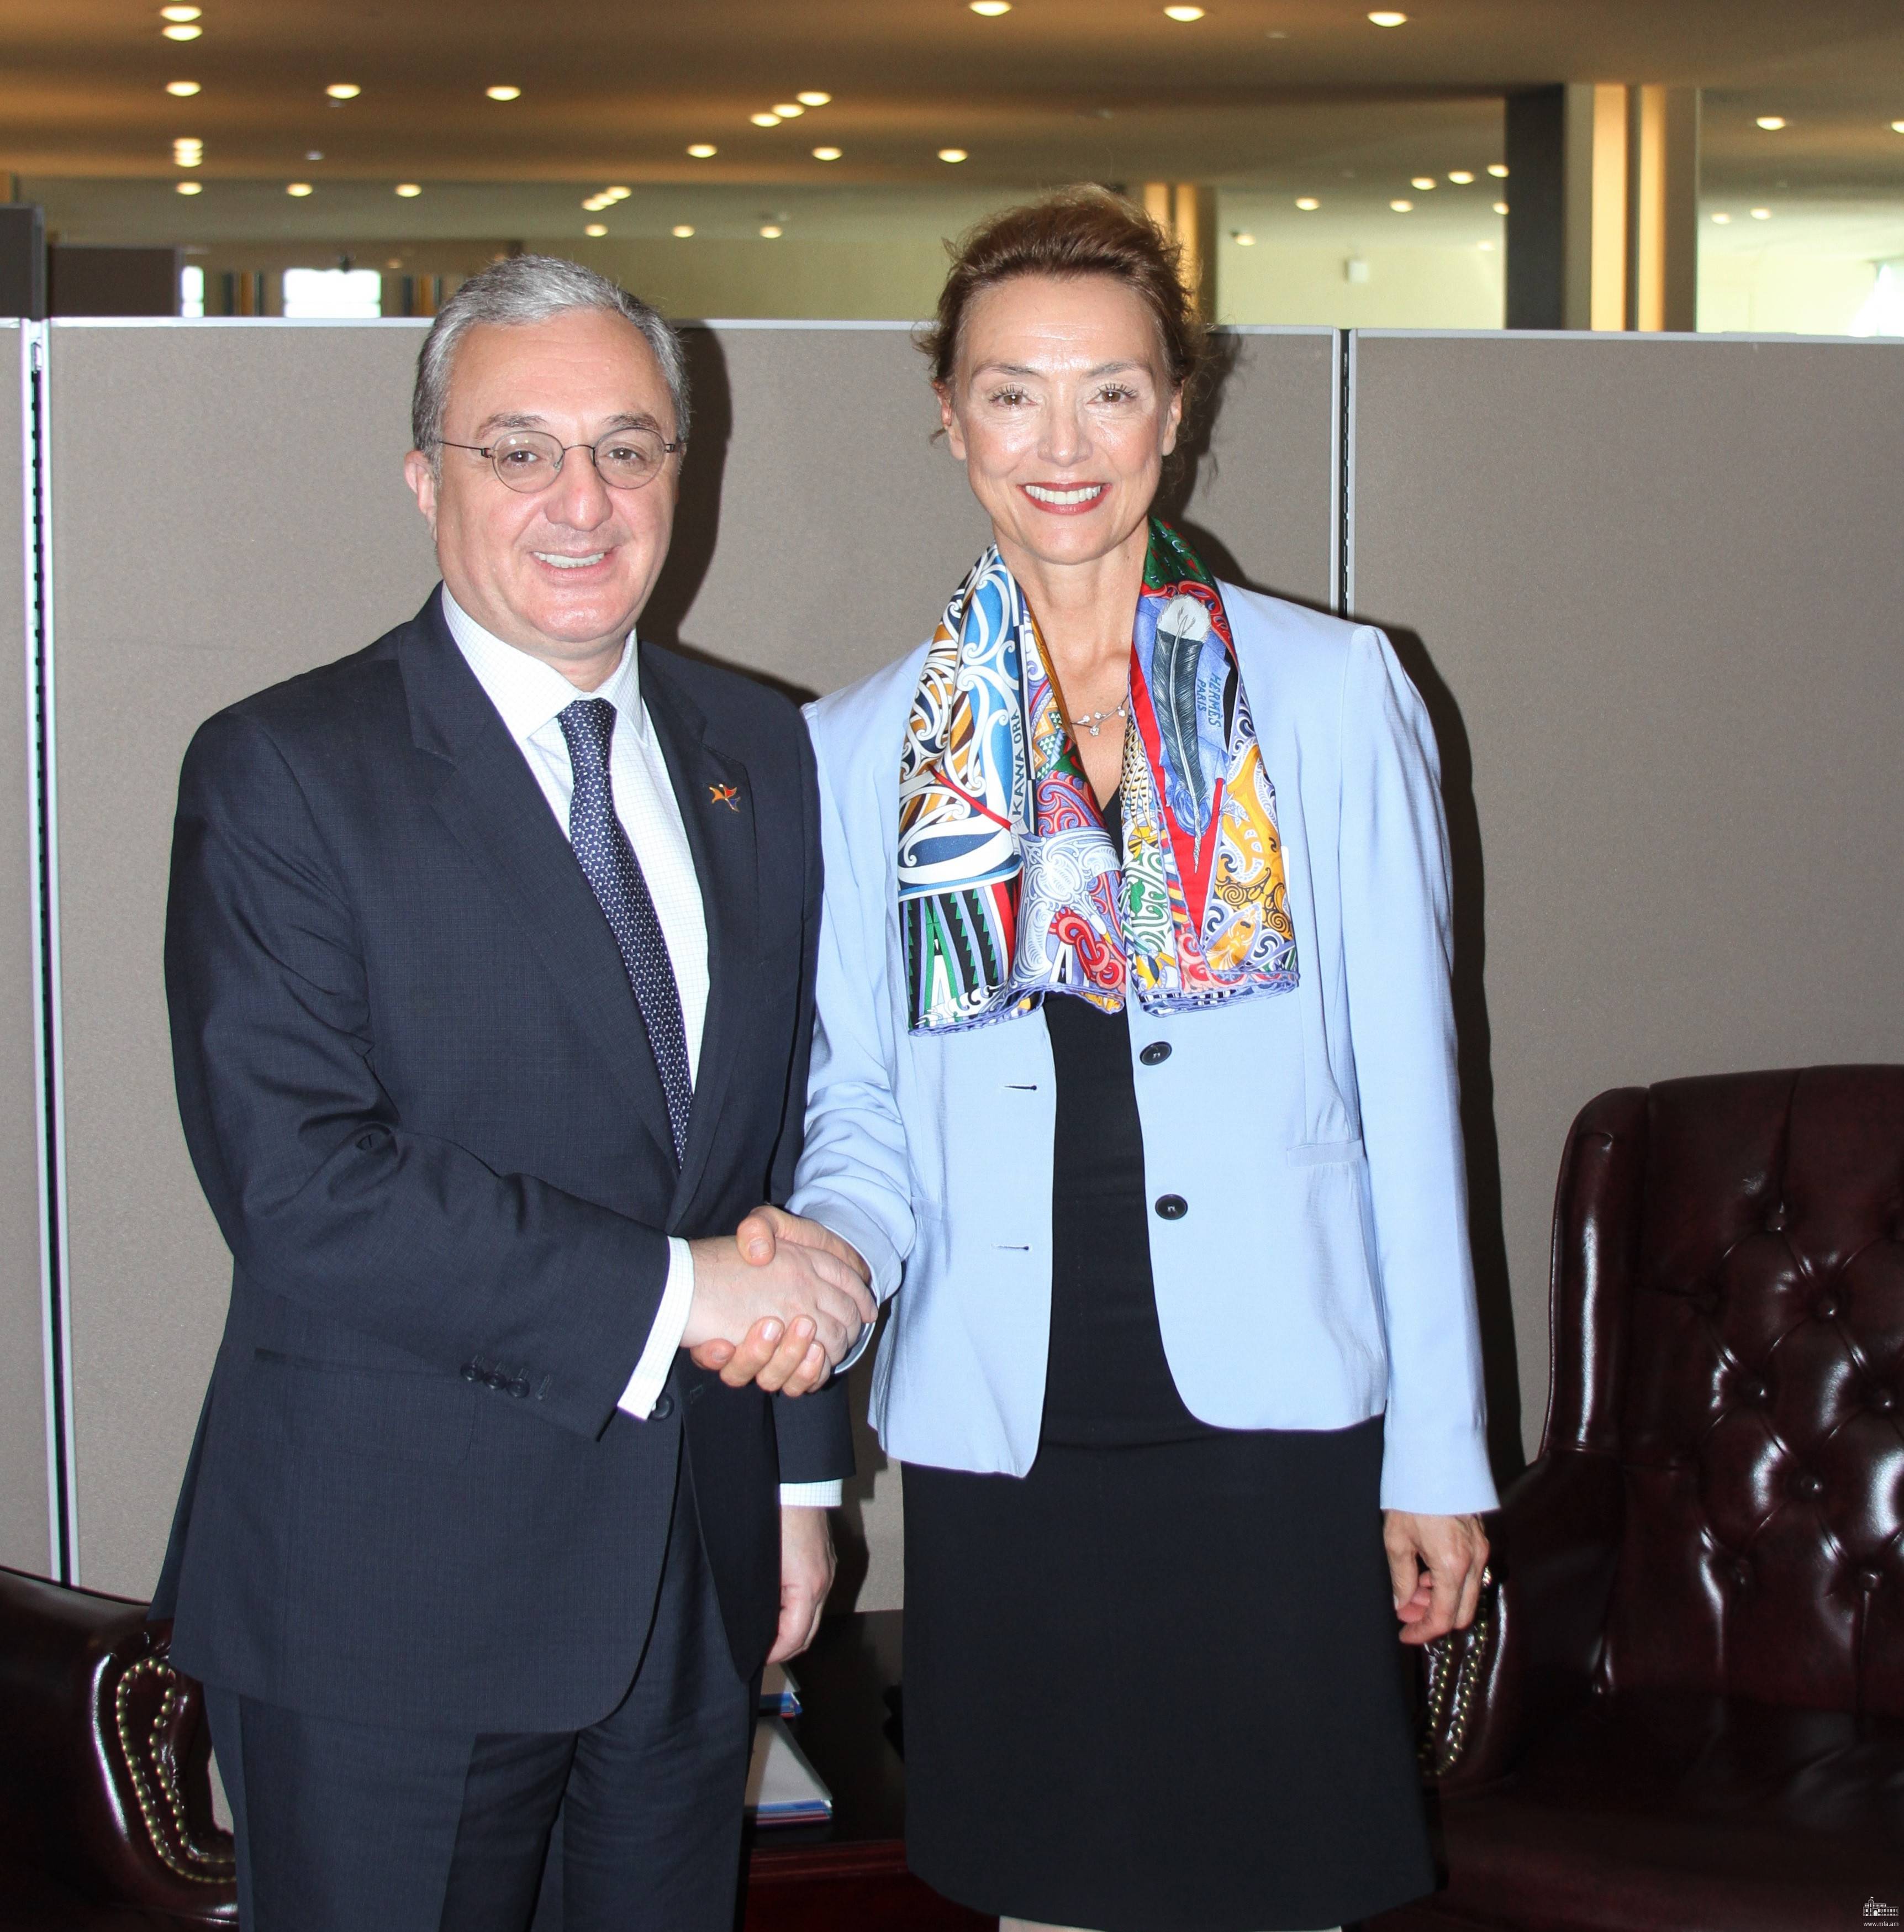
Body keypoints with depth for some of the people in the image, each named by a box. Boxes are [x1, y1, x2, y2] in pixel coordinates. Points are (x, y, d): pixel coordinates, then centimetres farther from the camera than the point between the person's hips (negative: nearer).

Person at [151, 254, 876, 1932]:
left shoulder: (758, 753, 9)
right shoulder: (285, 773, -10)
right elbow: (297, 1184, -20)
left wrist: (802, 1475, 14)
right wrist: (667, 1290, -21)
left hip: (696, 1572, 5)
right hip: (392, 1600, -5)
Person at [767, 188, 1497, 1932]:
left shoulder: (1334, 693, 2)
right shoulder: (863, 749, 7)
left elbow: (1405, 1087, 2)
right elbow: (859, 1111, 9)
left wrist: (1438, 1451, 1)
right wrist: (837, 1248, -14)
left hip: (1272, 1414, -1)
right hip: (1000, 1439, 2)